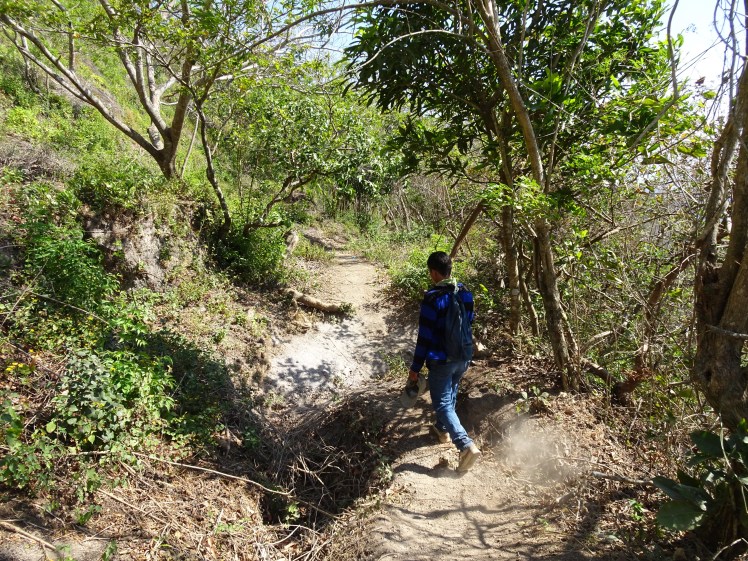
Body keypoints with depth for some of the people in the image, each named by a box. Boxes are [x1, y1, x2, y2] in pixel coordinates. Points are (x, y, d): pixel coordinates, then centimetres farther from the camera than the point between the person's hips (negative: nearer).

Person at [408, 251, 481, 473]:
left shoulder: (432, 298, -21)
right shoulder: (466, 293, -1)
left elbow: (425, 336, -19)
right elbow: (469, 323, 10)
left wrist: (415, 367, -11)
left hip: (441, 361, -7)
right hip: (463, 357, 7)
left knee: (443, 404, 1)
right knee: (450, 395, 26)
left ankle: (467, 446, -11)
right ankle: (443, 429, 45)